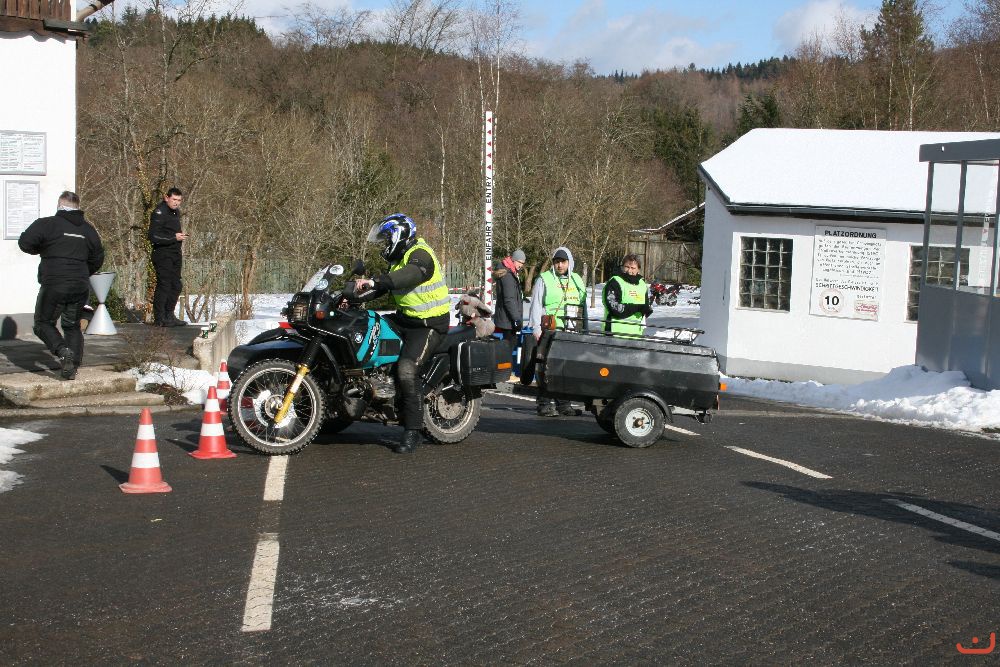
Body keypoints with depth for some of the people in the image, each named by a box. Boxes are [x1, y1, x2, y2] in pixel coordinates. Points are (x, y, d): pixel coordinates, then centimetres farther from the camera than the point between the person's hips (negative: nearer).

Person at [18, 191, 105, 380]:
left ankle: (63, 351, -14)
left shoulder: (47, 224, -6)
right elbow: (98, 259, 16)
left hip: (53, 286, -4)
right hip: (80, 288, 4)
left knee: (43, 324, 11)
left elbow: (25, 242, -9)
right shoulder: (88, 229, 10)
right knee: (72, 326, 18)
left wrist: (41, 249, 11)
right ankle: (73, 366, 9)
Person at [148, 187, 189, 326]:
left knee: (176, 286, 12)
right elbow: (154, 236, -22)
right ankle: (159, 318, -1)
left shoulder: (176, 211, 14)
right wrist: (174, 237, -20)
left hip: (175, 253, 9)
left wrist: (181, 236, 9)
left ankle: (169, 316, 23)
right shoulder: (159, 213, -15)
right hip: (162, 254, -9)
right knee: (164, 285, -8)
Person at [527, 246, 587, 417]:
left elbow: (583, 306, 24)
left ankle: (564, 403, 11)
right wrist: (537, 329, -9)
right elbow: (535, 306, 1)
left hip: (574, 332, 5)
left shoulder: (577, 280, 19)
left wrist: (585, 330, 19)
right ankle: (545, 403, -5)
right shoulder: (544, 279, 4)